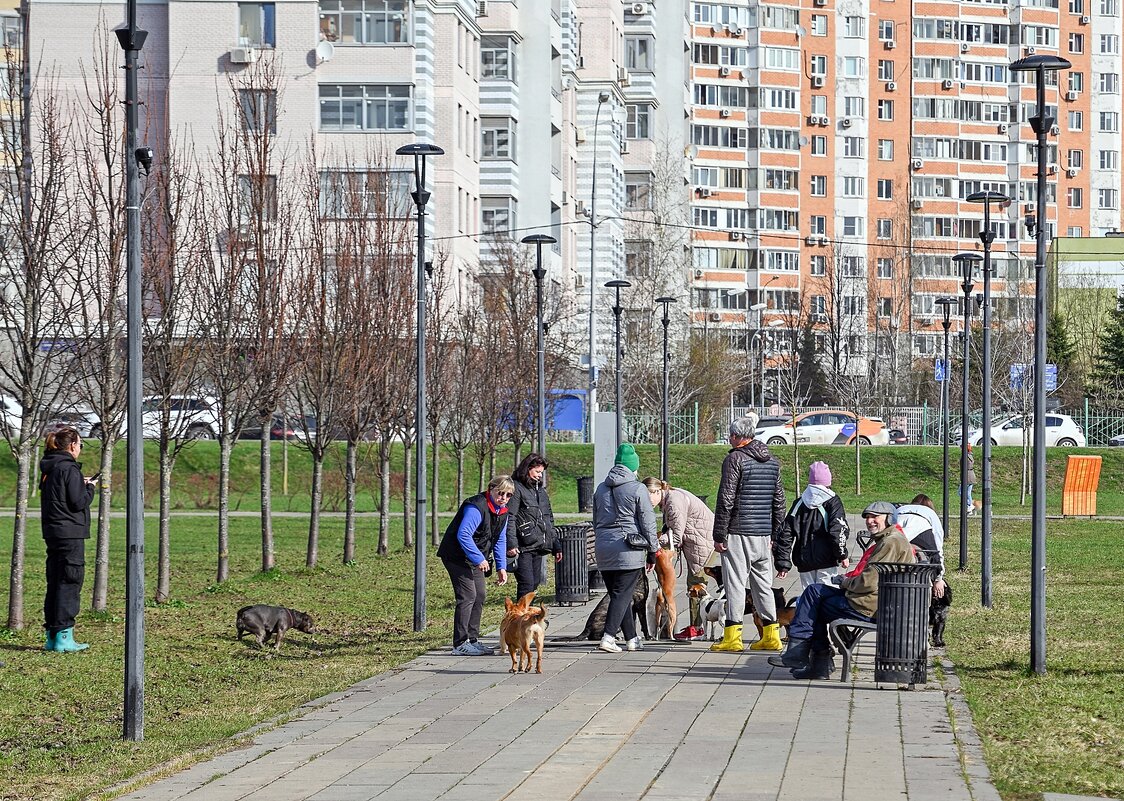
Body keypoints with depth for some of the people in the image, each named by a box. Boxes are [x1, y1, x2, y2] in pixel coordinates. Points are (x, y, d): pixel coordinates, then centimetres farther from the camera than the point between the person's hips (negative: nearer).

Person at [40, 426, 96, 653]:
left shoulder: (48, 468, 13)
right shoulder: (69, 468, -14)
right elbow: (79, 502, -16)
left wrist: (81, 485, 14)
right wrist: (89, 488, 2)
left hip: (52, 532, 9)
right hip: (70, 533, -9)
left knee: (54, 582, 13)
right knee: (69, 583, -5)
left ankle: (52, 636, 16)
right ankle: (63, 637, -7)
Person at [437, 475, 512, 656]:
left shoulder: (502, 511, 6)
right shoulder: (477, 507, -25)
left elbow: (500, 540, 14)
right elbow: (463, 535, -31)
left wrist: (501, 567, 7)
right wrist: (479, 559, -29)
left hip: (474, 558, 10)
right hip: (457, 556, -10)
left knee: (479, 595, 11)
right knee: (468, 596, -14)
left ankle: (472, 640, 20)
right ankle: (460, 644, -12)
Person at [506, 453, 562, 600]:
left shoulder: (540, 489, 20)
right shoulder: (517, 488, -6)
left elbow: (549, 519, 25)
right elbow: (509, 518, -13)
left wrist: (555, 544, 22)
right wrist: (511, 544, -22)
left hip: (538, 545, 8)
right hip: (523, 547, -8)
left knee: (535, 583, 8)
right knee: (526, 584, -14)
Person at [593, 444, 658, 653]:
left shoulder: (601, 489, 14)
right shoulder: (637, 489, -5)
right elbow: (648, 523, -4)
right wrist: (652, 552, 2)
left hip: (604, 549, 6)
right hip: (629, 550, -6)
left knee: (618, 594, 12)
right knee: (622, 594, -4)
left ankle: (631, 638, 17)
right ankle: (608, 636, -15)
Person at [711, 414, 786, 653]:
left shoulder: (735, 459, -9)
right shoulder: (772, 461, 13)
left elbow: (726, 500, -12)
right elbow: (779, 501, 16)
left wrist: (719, 535, -8)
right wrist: (774, 534, 21)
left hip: (738, 533, -6)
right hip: (763, 534, 6)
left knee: (735, 584, -4)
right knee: (763, 584, 12)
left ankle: (732, 636, -6)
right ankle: (770, 635, 12)